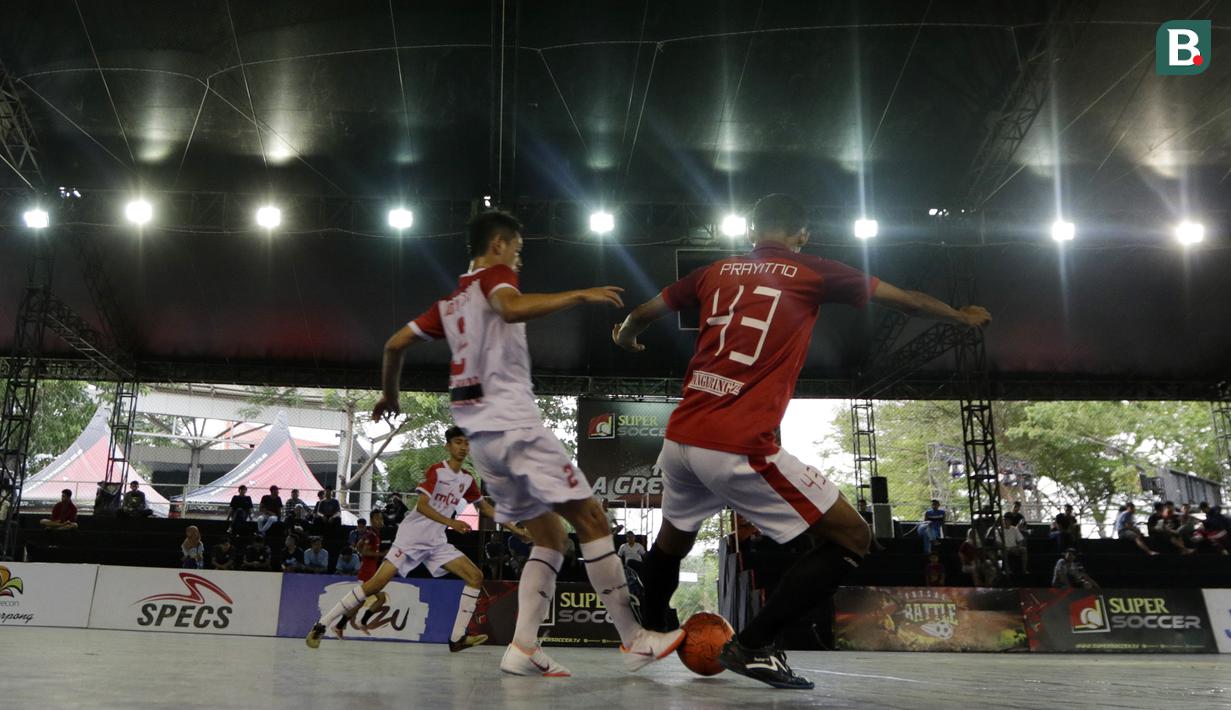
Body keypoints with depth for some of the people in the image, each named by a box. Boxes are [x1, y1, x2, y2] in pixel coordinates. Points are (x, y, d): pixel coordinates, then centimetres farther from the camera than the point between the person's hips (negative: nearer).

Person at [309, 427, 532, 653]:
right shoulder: (436, 470, -10)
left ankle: (457, 638, -6)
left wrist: (512, 527, 19)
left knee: (475, 576, -7)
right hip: (411, 538, -6)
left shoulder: (467, 479, 9)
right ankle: (321, 625, -2)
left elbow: (485, 507, 22)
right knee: (377, 583, -14)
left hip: (437, 542, 7)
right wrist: (450, 522, -29)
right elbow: (421, 506, -19)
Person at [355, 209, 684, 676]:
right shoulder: (494, 274, 1)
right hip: (515, 425, -8)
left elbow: (395, 344, 25)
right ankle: (634, 641, -4)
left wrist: (389, 395, 39)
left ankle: (524, 647, 0)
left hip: (481, 436, 8)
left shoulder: (450, 302, 23)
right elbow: (512, 309, -24)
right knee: (591, 518, -5)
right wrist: (580, 295, -22)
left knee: (548, 536, 11)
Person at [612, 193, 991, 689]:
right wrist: (962, 317, 36)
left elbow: (642, 315, 28)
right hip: (739, 450, -6)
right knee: (851, 538, 5)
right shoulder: (812, 274, 4)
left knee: (671, 542, 32)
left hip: (680, 441, 6)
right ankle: (753, 645, 2)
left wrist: (626, 336, 52)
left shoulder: (715, 272, 14)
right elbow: (905, 300, 17)